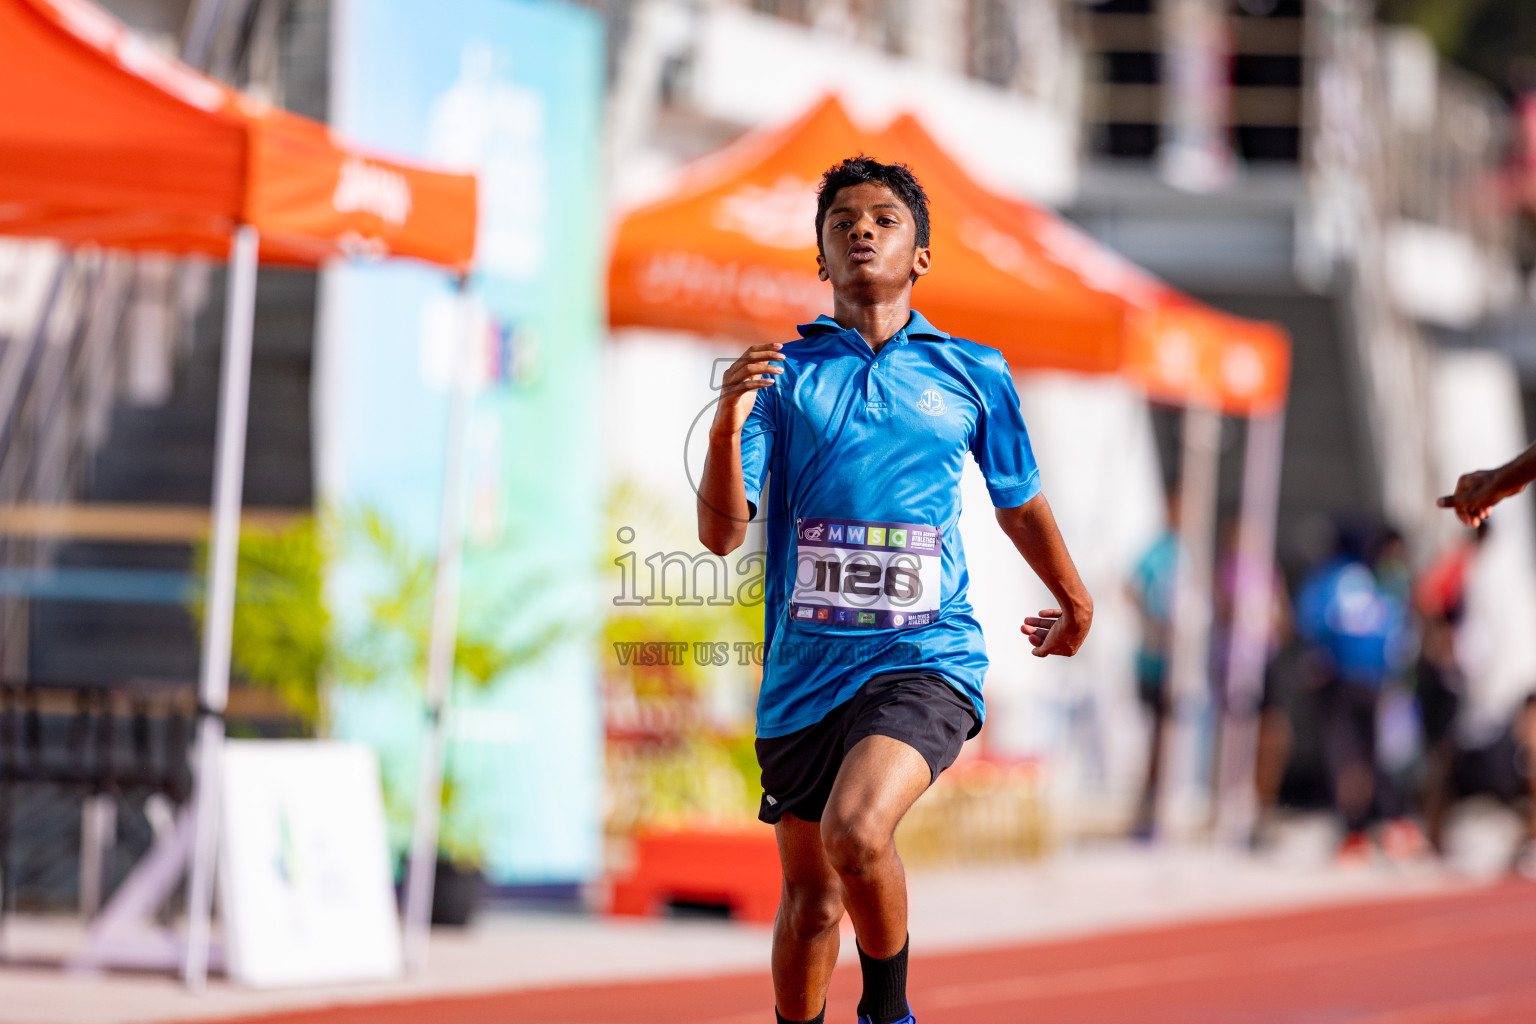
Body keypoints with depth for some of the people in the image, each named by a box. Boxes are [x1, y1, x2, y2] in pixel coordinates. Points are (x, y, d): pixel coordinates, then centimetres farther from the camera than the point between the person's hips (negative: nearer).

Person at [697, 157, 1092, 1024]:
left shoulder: (973, 375, 6)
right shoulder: (785, 373, 4)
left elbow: (1020, 500, 23)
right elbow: (722, 534, -4)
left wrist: (1074, 601, 37)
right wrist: (728, 426, -21)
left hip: (924, 659, -2)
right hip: (804, 667, 2)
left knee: (855, 831, -27)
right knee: (811, 898, 11)